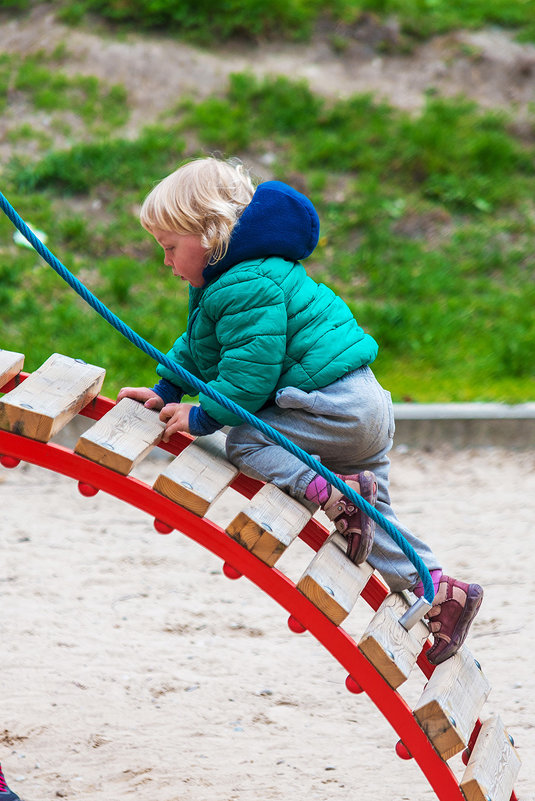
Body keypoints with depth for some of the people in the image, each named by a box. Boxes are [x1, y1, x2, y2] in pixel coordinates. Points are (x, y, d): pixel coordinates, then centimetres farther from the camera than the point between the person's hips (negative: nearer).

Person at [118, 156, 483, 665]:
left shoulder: (248, 286, -18)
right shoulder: (231, 277, 17)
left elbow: (249, 372, -23)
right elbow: (197, 348, 28)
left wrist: (202, 418, -15)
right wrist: (165, 392, 21)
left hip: (337, 405, -11)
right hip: (360, 406, 11)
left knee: (244, 444, -14)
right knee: (371, 528, 13)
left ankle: (335, 494, -25)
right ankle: (440, 591, 11)